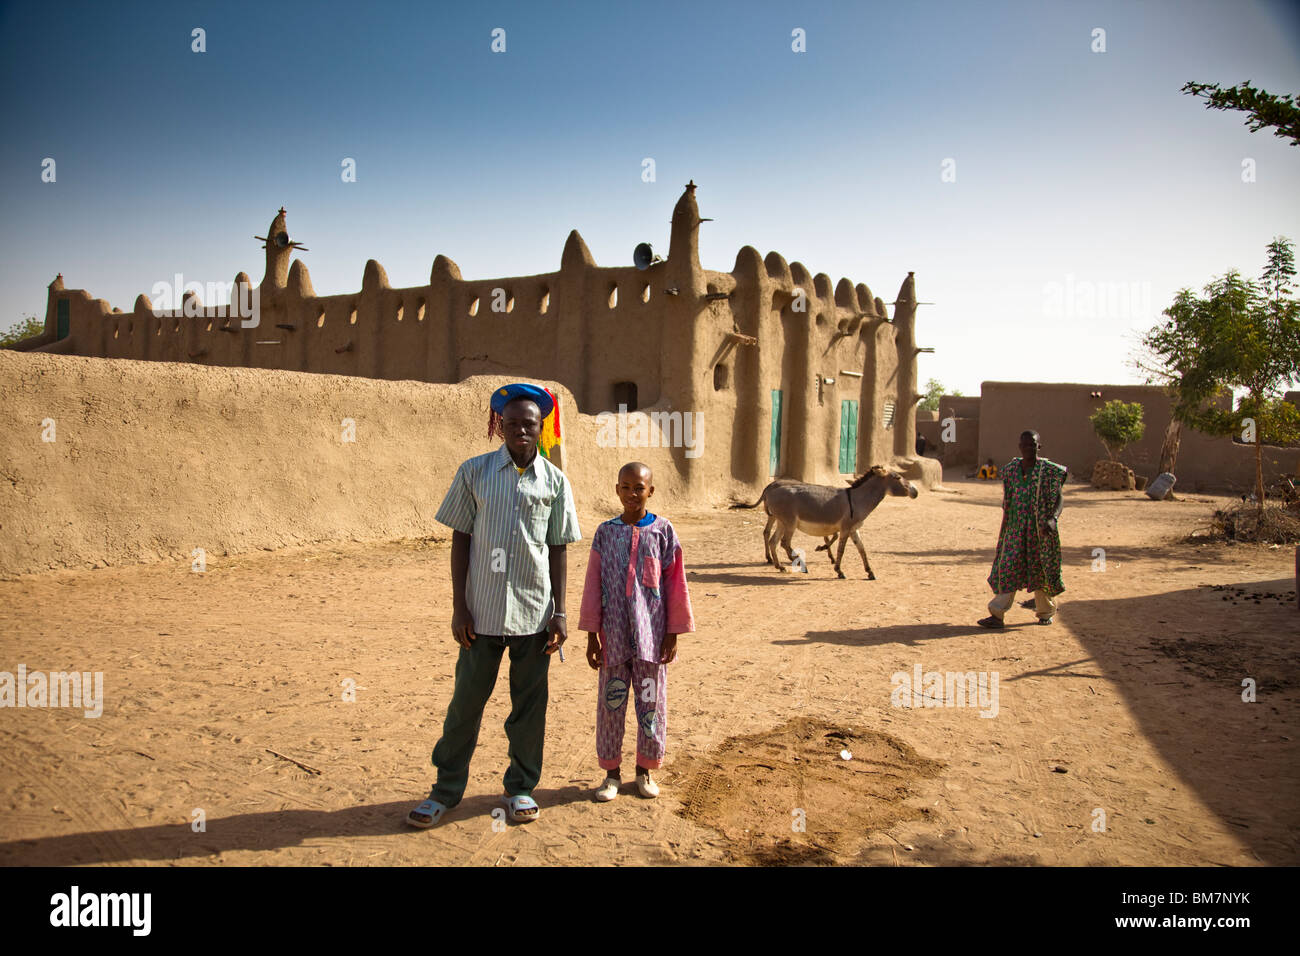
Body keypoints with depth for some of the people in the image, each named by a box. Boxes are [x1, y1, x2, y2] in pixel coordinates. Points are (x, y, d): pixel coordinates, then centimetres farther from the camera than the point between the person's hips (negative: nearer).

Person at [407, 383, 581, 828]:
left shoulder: (554, 481, 2)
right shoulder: (474, 472, 0)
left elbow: (557, 549, 5)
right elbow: (460, 540, 1)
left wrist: (559, 612, 1)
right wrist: (459, 607, -3)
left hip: (534, 612, 1)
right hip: (483, 611, -1)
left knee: (530, 704, 10)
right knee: (466, 700, 8)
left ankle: (521, 786, 28)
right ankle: (447, 788, 25)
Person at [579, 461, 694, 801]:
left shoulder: (663, 530, 0)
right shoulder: (605, 532, 2)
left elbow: (675, 584, 1)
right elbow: (593, 585, 4)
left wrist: (673, 633, -1)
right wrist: (592, 636, 1)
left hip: (651, 636, -1)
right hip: (615, 636, 1)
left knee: (651, 702, 8)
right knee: (611, 703, 7)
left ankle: (646, 770, 25)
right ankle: (612, 772, 21)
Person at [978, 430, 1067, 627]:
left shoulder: (1049, 471, -6)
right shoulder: (1011, 468, 7)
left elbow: (1058, 500, -11)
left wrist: (1052, 519, -30)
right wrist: (1005, 523, 19)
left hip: (1040, 529, -3)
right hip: (1015, 528, 3)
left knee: (1040, 570, 8)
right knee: (1008, 567, -4)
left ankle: (1046, 611, 30)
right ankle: (997, 614, -7)